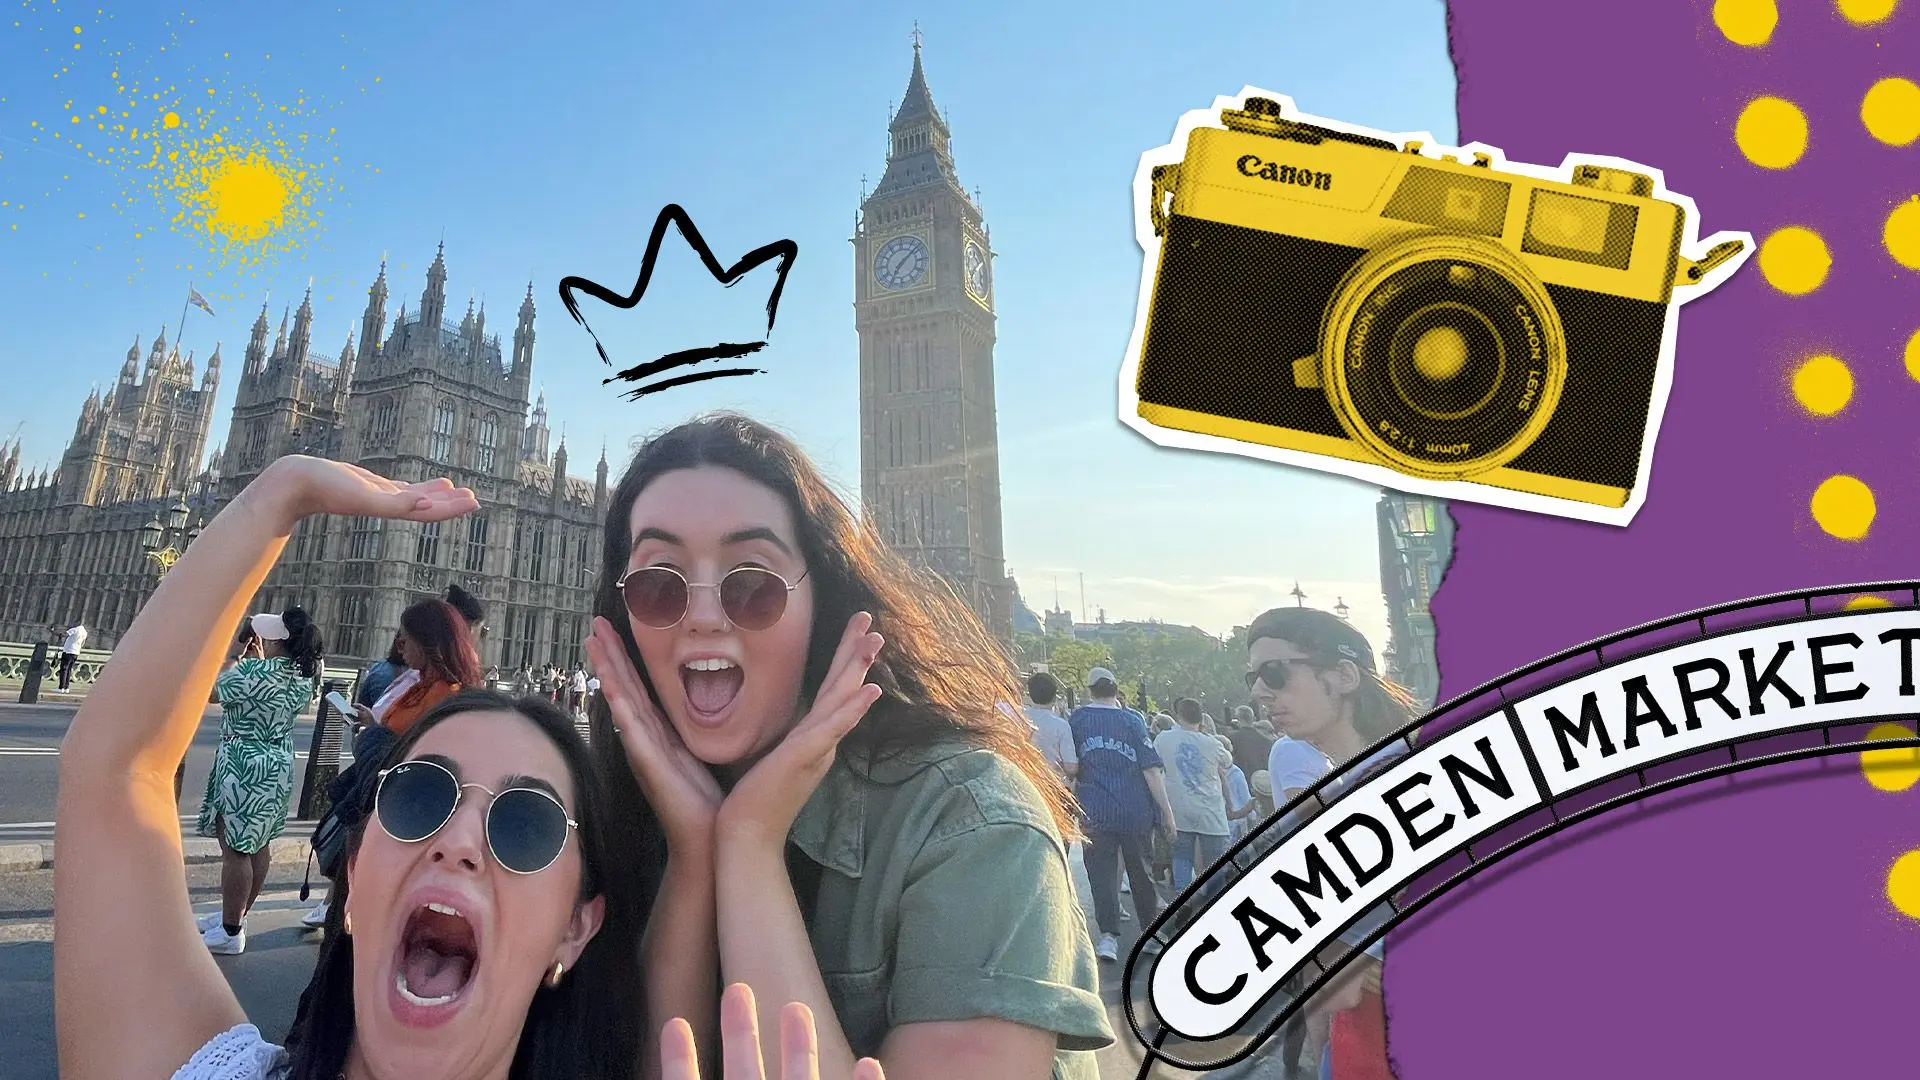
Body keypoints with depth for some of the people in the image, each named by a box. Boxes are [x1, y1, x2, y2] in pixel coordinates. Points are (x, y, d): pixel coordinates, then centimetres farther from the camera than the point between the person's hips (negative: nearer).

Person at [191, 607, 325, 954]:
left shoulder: (254, 671, -22)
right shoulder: (303, 676, 3)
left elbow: (211, 691, -7)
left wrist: (231, 655, 2)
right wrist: (254, 658, 16)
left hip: (244, 766, -8)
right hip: (278, 766, 8)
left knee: (235, 849, 1)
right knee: (258, 845, 17)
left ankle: (230, 932, 9)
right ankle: (236, 916, 31)